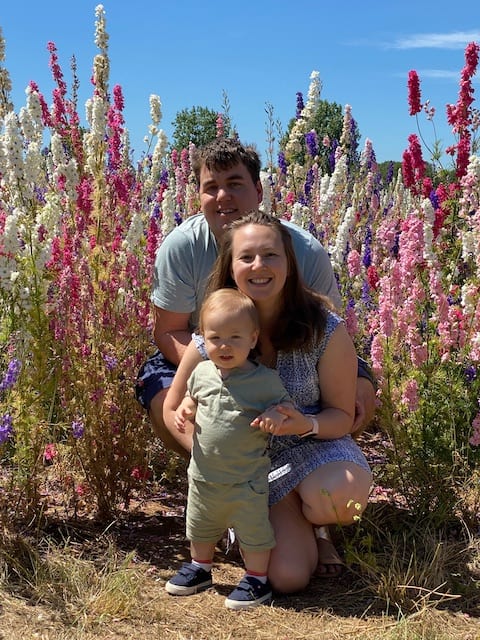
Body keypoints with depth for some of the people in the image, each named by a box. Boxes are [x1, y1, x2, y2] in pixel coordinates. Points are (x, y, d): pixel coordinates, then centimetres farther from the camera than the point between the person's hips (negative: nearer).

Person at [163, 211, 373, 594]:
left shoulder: (325, 329, -16)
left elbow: (343, 416, -7)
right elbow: (174, 409, 3)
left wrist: (308, 424, -29)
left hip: (315, 447, 0)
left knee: (338, 498, -36)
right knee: (287, 577, -17)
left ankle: (307, 517, 3)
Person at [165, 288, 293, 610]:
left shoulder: (265, 380, -16)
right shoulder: (202, 372, -3)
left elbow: (285, 403, -3)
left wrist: (276, 415, -25)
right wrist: (185, 410, -4)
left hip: (247, 479, -5)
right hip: (203, 473, 5)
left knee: (253, 531, 9)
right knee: (200, 527, 24)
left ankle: (257, 579, 29)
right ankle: (200, 568, 47)